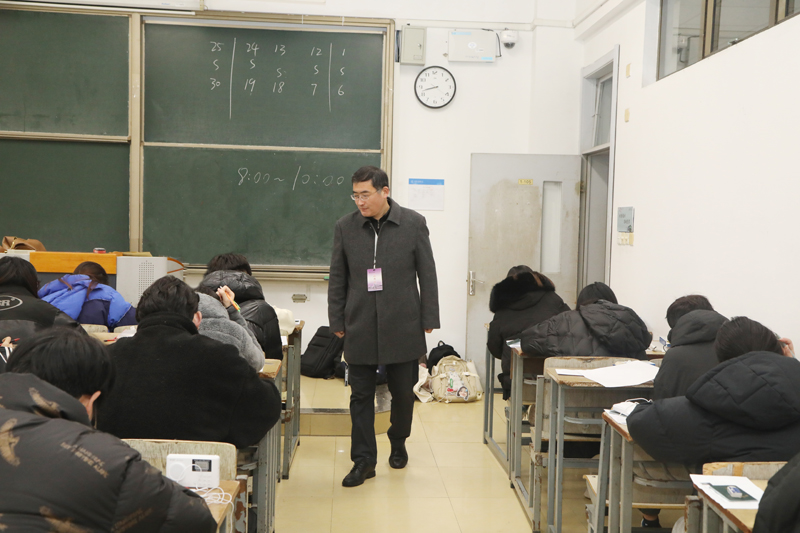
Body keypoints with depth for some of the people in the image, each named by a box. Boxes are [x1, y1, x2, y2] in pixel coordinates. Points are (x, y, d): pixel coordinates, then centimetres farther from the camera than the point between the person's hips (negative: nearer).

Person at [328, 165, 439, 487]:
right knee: (361, 395, 4)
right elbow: (337, 279, 7)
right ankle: (364, 460, 13)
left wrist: (429, 319, -1)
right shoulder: (345, 227, 2)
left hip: (402, 325, -1)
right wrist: (337, 321, 4)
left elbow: (427, 274, 1)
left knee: (403, 391, 11)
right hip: (360, 325, 1)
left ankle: (398, 443, 36)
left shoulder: (413, 224, -2)